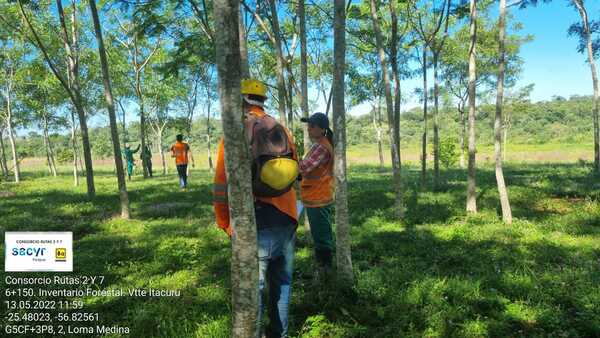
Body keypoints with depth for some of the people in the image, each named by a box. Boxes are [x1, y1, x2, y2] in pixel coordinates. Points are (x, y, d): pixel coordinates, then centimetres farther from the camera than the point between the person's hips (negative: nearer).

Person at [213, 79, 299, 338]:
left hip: (254, 226, -5)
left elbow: (222, 186, -9)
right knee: (282, 282, 19)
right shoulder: (283, 131, 6)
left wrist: (223, 223, 3)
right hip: (286, 220, 5)